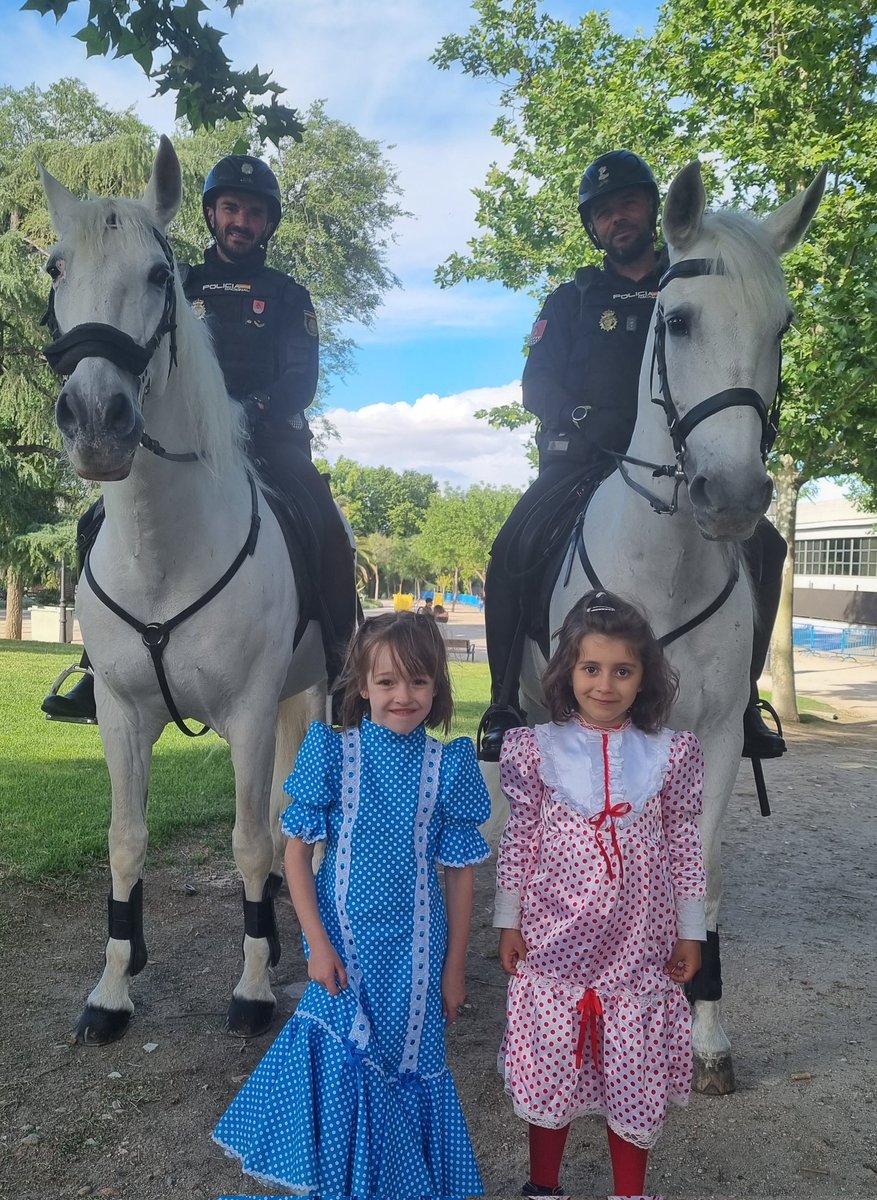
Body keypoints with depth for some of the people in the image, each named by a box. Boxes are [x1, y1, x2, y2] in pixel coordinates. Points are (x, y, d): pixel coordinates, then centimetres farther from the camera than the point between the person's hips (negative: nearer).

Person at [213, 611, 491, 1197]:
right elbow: (296, 850, -6)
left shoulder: (449, 766, -9)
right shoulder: (333, 753, -10)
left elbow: (461, 872, -2)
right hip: (345, 941, -1)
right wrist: (318, 943, -10)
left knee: (409, 1057, 13)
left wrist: (455, 967, 1)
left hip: (415, 949, 1)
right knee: (343, 1058, 9)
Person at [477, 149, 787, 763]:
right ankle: (506, 703, -15)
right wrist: (584, 419, -18)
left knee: (763, 546, -17)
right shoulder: (573, 299, 13)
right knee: (514, 551, -25)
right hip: (584, 460, -1)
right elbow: (536, 385, 3)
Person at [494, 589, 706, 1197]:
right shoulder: (536, 749, -7)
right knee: (551, 1067, 14)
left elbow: (684, 847, 2)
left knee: (636, 1073, 14)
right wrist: (509, 922, 0)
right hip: (553, 940, -1)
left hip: (639, 943, 1)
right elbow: (518, 841, -2)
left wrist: (691, 933, 4)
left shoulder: (670, 754, -4)